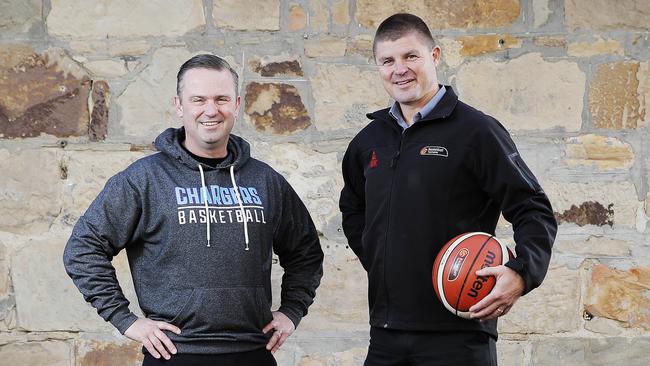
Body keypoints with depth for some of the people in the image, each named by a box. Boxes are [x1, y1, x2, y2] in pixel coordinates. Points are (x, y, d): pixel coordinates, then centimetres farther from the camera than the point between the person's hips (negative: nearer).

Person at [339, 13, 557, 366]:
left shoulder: (475, 130, -5)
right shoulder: (369, 139, 13)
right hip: (385, 335, 6)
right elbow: (352, 208, 31)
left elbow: (534, 212, -8)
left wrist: (521, 274, -23)